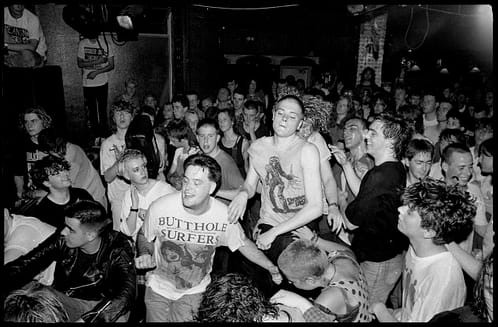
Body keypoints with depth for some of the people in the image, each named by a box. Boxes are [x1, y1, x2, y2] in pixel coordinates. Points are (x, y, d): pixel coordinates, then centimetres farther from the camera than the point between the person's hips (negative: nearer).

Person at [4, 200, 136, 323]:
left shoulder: (117, 250, -20)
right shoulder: (62, 240, -10)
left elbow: (126, 293, -31)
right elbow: (25, 265, -8)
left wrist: (86, 319, -42)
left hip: (101, 303, -2)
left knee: (118, 318, -35)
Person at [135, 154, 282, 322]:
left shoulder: (225, 216, -20)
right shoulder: (159, 208, -22)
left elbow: (243, 243, -1)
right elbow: (144, 237, -1)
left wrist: (271, 267, -9)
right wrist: (146, 256, -19)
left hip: (194, 291, 0)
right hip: (158, 287, 1)